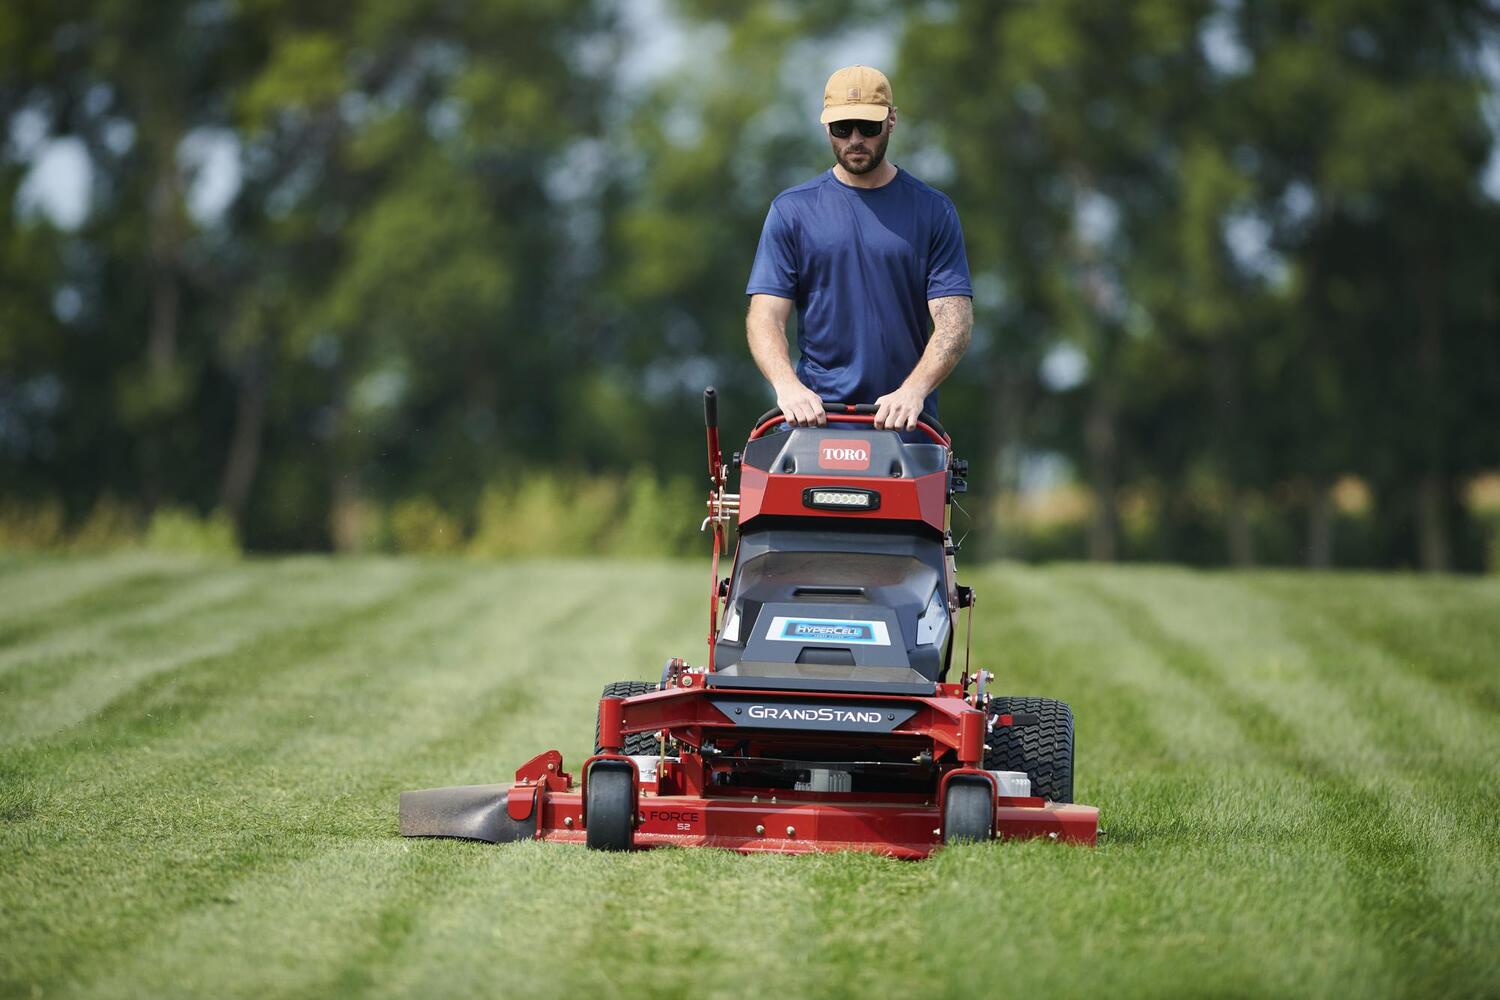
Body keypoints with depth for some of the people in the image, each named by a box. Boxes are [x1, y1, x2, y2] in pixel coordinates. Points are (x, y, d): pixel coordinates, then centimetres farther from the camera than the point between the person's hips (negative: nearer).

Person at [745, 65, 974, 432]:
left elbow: (954, 323, -1)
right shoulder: (792, 210, 8)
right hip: (814, 414, 0)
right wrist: (787, 385, -19)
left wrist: (912, 391, -19)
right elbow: (765, 316, 2)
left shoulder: (933, 211, 8)